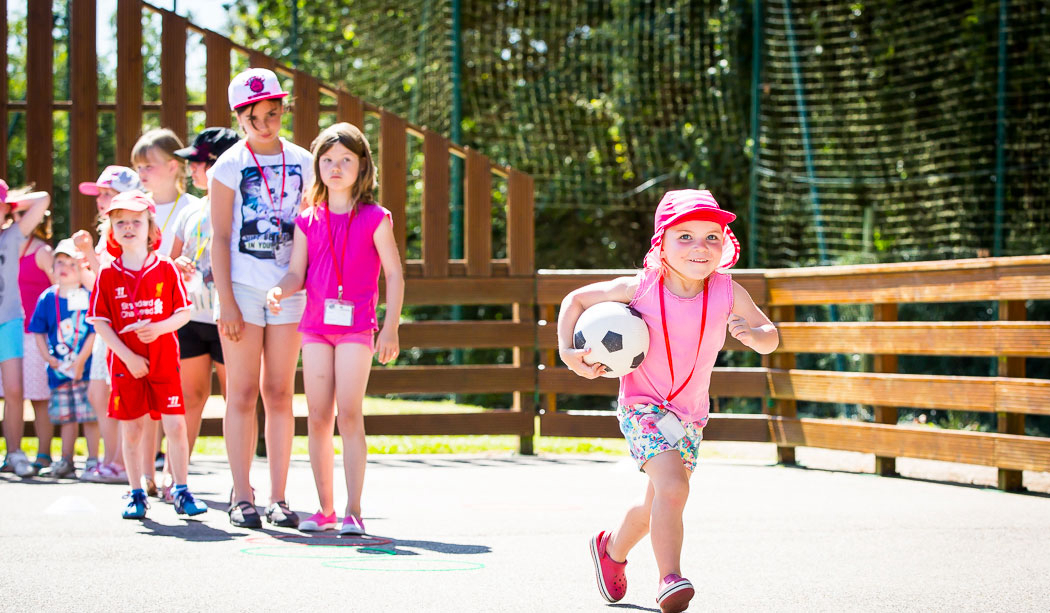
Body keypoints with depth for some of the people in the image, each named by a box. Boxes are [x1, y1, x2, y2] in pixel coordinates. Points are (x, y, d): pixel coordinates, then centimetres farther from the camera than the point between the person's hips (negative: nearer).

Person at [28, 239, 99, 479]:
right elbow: (38, 332, 7)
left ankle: (93, 461, 4)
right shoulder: (47, 298, 4)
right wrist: (48, 358, -5)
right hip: (59, 369, 4)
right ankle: (66, 462, 18)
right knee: (66, 417, 11)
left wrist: (80, 361, -15)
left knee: (89, 415, -3)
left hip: (85, 368, -4)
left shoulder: (89, 297, -8)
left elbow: (94, 333, -11)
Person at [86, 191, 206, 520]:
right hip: (126, 363, 0)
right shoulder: (107, 275, 0)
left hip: (164, 360, 0)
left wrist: (159, 328, -18)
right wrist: (127, 356, -12)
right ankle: (137, 494, 16)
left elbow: (184, 312, 1)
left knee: (175, 425, -4)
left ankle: (181, 492, 6)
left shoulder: (166, 269, 1)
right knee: (132, 429, 6)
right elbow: (100, 322, -2)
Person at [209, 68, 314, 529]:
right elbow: (219, 237, -3)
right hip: (242, 287, -3)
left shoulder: (302, 163, 8)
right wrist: (226, 301, -10)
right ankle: (242, 497, 2)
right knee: (242, 392, -1)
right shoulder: (229, 166, -1)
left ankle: (278, 497, 6)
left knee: (280, 392, 3)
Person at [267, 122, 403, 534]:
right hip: (316, 323, 4)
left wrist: (391, 329, -5)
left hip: (356, 325, -4)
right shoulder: (308, 221, 9)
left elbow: (394, 274, 0)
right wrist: (279, 291, -15)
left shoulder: (374, 218, -1)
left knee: (349, 414, -11)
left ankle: (353, 511, -10)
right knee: (318, 418, 4)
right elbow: (297, 274, 8)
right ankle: (325, 509, 11)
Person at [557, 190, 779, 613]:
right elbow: (576, 299, -2)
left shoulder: (727, 293, -9)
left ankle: (612, 548, 47)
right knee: (673, 487, -28)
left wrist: (752, 334, -25)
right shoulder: (642, 288, -14)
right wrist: (568, 353, -14)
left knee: (657, 508, 18)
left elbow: (770, 339, -1)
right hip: (642, 407, -4)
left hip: (690, 414, 5)